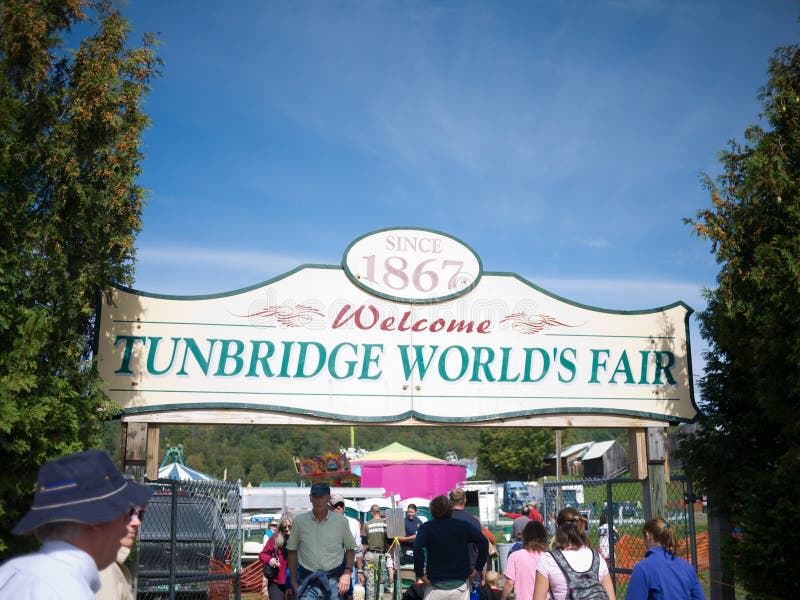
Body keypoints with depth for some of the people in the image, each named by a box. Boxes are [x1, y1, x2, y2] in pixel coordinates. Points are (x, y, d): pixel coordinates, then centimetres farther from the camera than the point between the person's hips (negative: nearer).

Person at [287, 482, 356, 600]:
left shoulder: (341, 521, 2)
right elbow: (292, 552, 9)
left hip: (334, 578, 0)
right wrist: (293, 582, 6)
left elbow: (350, 549, 10)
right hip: (308, 579, 0)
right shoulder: (299, 522, 2)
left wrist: (347, 573, -4)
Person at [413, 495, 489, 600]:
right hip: (460, 584, 2)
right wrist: (478, 568, 0)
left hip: (436, 586, -2)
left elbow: (417, 548, -21)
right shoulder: (463, 526, 3)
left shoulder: (427, 528, -3)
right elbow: (483, 542, -6)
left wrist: (420, 574, -12)